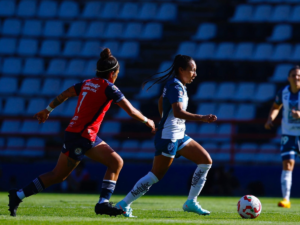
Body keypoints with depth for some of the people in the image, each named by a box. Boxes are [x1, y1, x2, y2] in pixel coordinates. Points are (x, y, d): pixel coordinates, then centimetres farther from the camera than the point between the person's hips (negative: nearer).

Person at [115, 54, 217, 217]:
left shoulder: (178, 85, 12)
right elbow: (178, 112, -33)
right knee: (156, 175, -7)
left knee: (206, 161, 4)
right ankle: (124, 204, 1)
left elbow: (161, 101, 29)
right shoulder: (175, 86, -18)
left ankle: (191, 202, 5)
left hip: (178, 136, 10)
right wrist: (202, 118, -39)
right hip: (168, 138, -10)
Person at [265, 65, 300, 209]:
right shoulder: (283, 93, 0)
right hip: (288, 134, 2)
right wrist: (270, 119, 2)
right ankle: (286, 199, -14)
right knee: (287, 164, -11)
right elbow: (276, 107, 19)